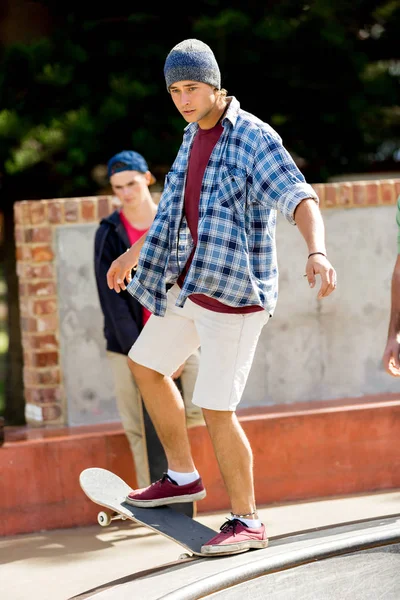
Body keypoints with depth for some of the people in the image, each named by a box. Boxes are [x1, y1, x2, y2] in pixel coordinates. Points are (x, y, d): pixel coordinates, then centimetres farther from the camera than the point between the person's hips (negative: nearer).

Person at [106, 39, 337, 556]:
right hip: (189, 282, 9)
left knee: (216, 409, -9)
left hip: (234, 292, -9)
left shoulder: (256, 139, -15)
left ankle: (246, 522, 5)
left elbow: (300, 200, -27)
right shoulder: (196, 133, 11)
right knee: (146, 365, 20)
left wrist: (317, 252, -47)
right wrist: (137, 252, 36)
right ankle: (183, 477, 32)